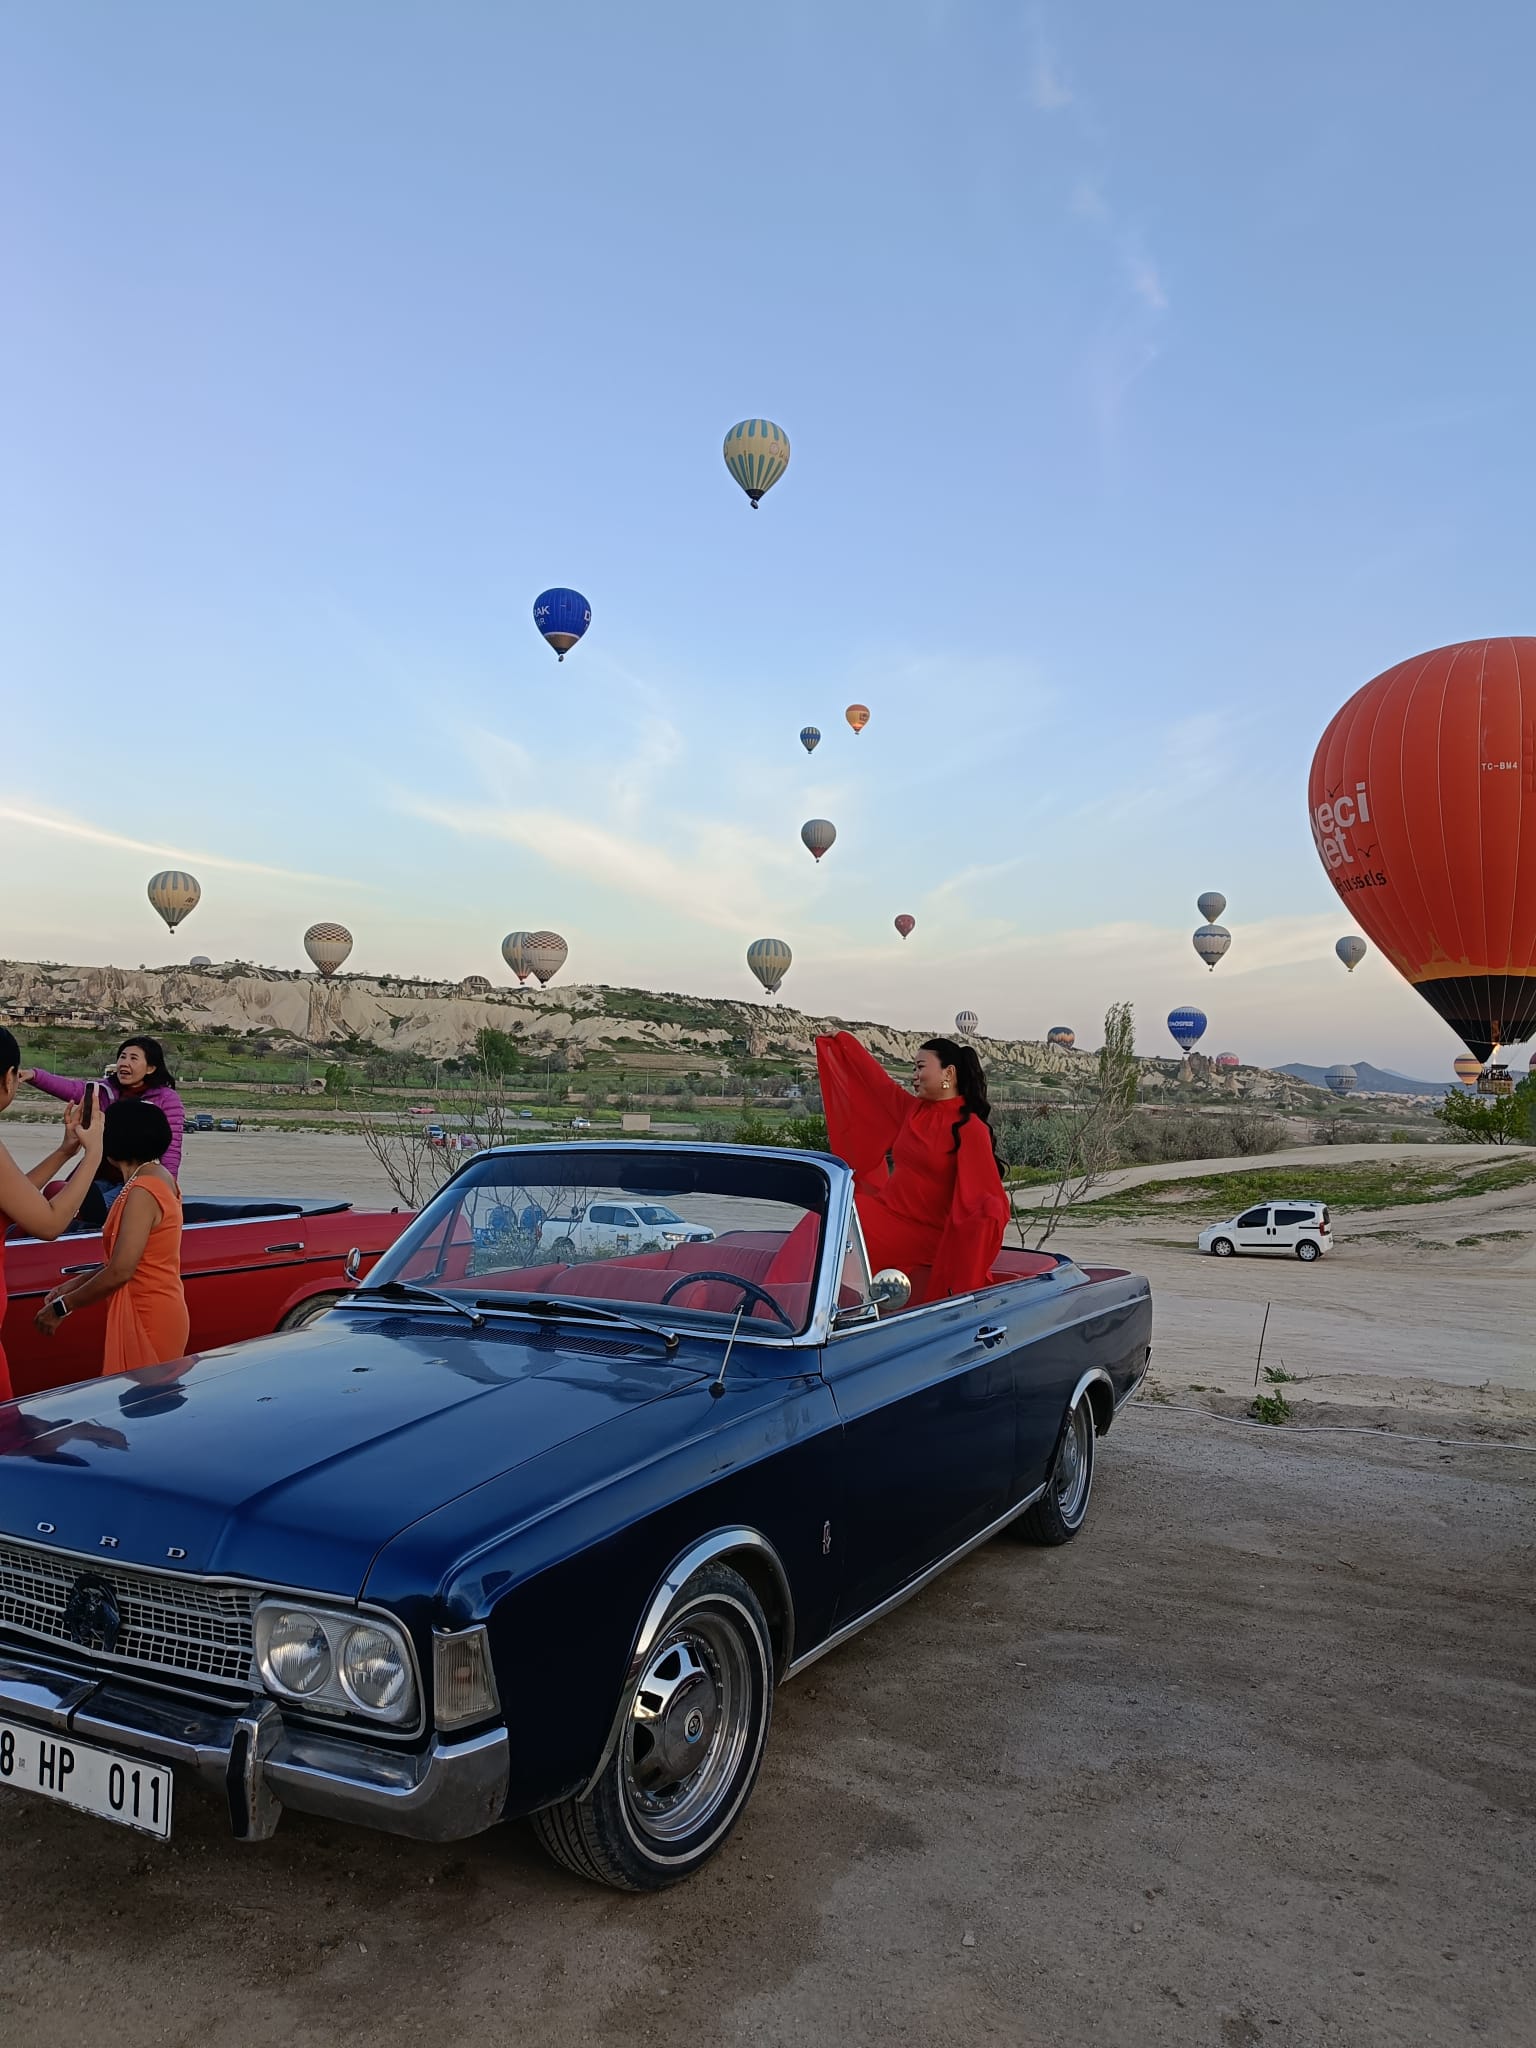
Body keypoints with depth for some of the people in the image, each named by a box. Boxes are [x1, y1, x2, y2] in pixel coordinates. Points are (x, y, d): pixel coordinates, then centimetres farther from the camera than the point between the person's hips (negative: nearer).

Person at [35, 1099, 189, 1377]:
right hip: (157, 1311, 9)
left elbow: (120, 1271, -22)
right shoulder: (159, 1177, 10)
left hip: (147, 1317, -9)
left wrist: (62, 1307, -11)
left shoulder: (142, 1192, -19)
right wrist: (74, 1286, 14)